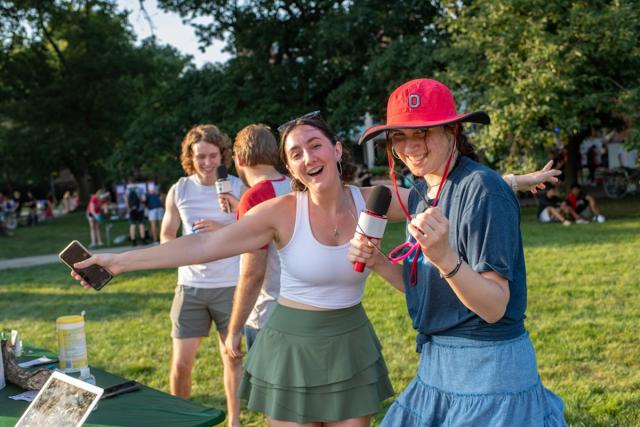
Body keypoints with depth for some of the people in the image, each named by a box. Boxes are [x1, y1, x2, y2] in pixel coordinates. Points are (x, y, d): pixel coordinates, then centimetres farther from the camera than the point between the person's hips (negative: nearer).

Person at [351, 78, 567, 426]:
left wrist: (444, 257, -36)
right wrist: (377, 262, -5)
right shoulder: (418, 194, 6)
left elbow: (494, 308, -21)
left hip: (491, 369, -8)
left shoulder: (482, 189, -18)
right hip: (435, 364, 8)